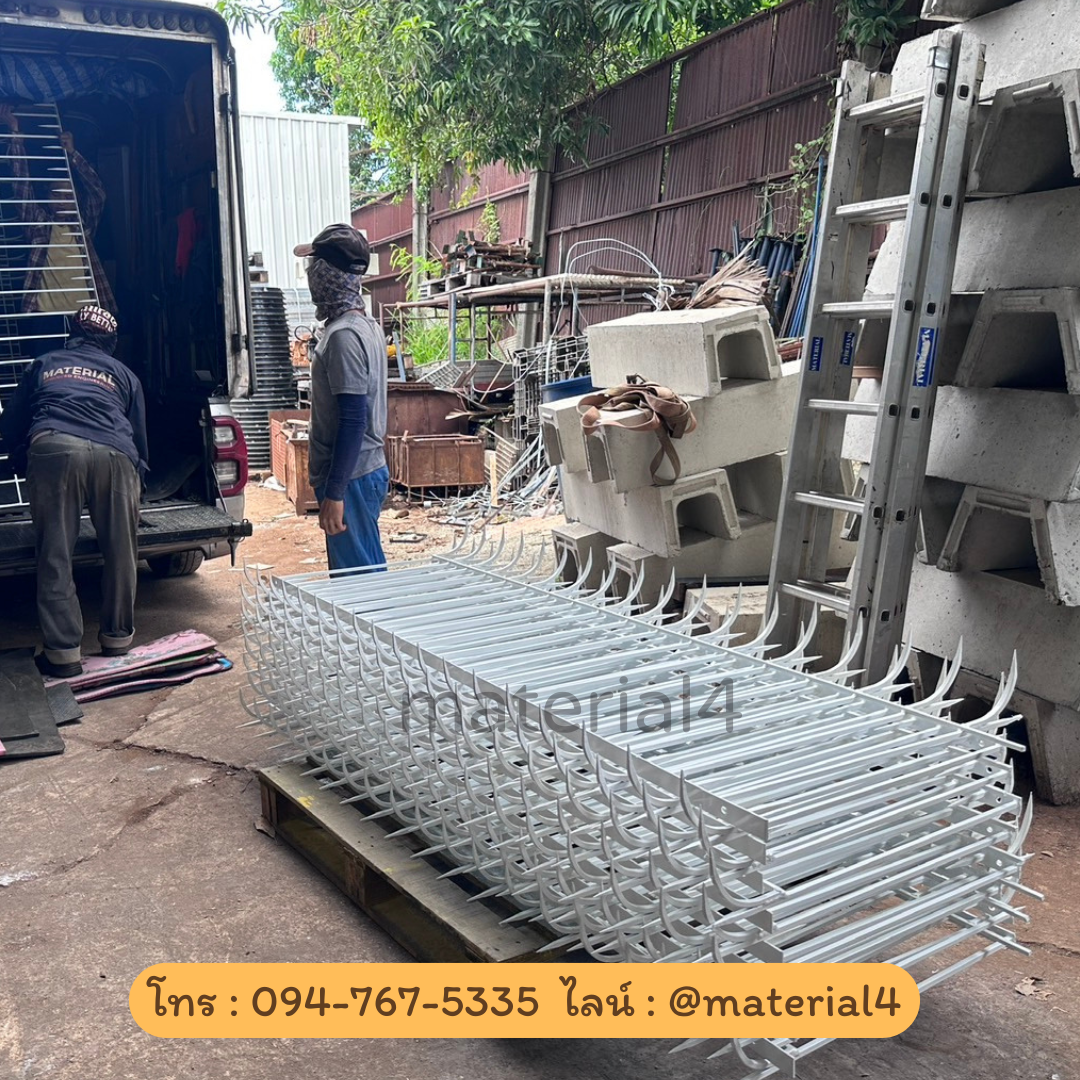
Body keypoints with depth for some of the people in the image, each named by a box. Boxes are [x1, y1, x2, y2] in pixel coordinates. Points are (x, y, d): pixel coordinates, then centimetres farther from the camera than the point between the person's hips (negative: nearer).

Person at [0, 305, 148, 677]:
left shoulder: (44, 365, 32)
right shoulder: (123, 373, 31)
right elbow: (140, 437, 31)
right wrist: (138, 475, 45)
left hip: (52, 449, 0)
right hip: (113, 454, 1)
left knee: (55, 557, 5)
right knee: (120, 554, 14)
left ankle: (63, 652, 5)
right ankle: (117, 638, 24)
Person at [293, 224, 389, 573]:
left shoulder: (343, 335, -18)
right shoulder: (365, 325, 12)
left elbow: (353, 421, -23)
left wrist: (334, 493, -22)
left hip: (351, 479, -10)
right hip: (368, 470, 10)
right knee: (365, 572, 16)